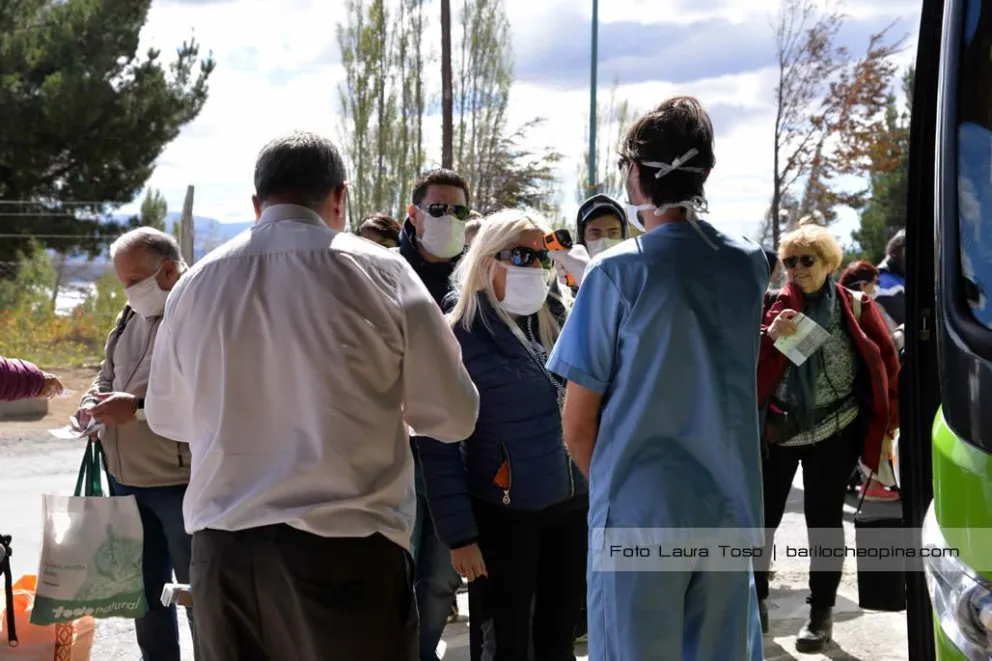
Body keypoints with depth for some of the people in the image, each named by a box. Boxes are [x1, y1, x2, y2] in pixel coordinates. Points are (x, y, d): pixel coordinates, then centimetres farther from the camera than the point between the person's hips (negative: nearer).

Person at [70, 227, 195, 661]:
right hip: (125, 478, 8)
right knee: (145, 587, 18)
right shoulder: (131, 316, 13)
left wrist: (138, 408, -26)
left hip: (180, 480, -8)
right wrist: (91, 404, 2)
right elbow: (107, 375, 24)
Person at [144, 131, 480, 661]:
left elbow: (167, 417, 18)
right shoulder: (380, 273, -5)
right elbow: (452, 416, -1)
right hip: (346, 547, -3)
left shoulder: (196, 284, 5)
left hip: (223, 549, 3)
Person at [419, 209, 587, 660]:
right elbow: (440, 444, -11)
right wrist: (459, 533, -13)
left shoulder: (560, 320, 5)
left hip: (570, 504, 5)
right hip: (504, 514, -5)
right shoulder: (461, 337, -11)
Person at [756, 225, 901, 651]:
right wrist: (769, 336, -21)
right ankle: (754, 602, 20)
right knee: (761, 517, 5)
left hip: (834, 431, -1)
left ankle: (821, 613, 17)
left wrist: (888, 423, 2)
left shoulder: (857, 307, 0)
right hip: (777, 429, 2)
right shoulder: (775, 306, 2)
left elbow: (887, 363, 5)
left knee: (823, 519, 5)